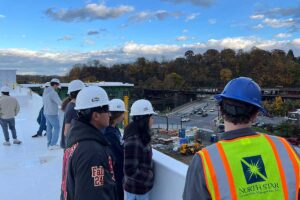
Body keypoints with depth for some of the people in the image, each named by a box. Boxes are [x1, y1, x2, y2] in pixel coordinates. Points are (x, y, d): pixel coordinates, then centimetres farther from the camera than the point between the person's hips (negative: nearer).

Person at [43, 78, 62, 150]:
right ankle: (52, 144, 1)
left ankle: (49, 144, 20)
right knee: (56, 128, 1)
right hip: (52, 114, -9)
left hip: (46, 112, 9)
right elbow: (60, 102, -26)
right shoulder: (53, 93, -21)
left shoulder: (45, 92, 8)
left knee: (49, 128, 14)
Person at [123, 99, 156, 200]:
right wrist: (150, 177, -16)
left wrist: (149, 175, 3)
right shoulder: (133, 141, -26)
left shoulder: (141, 136, 2)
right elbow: (130, 170, -26)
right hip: (136, 190, -8)